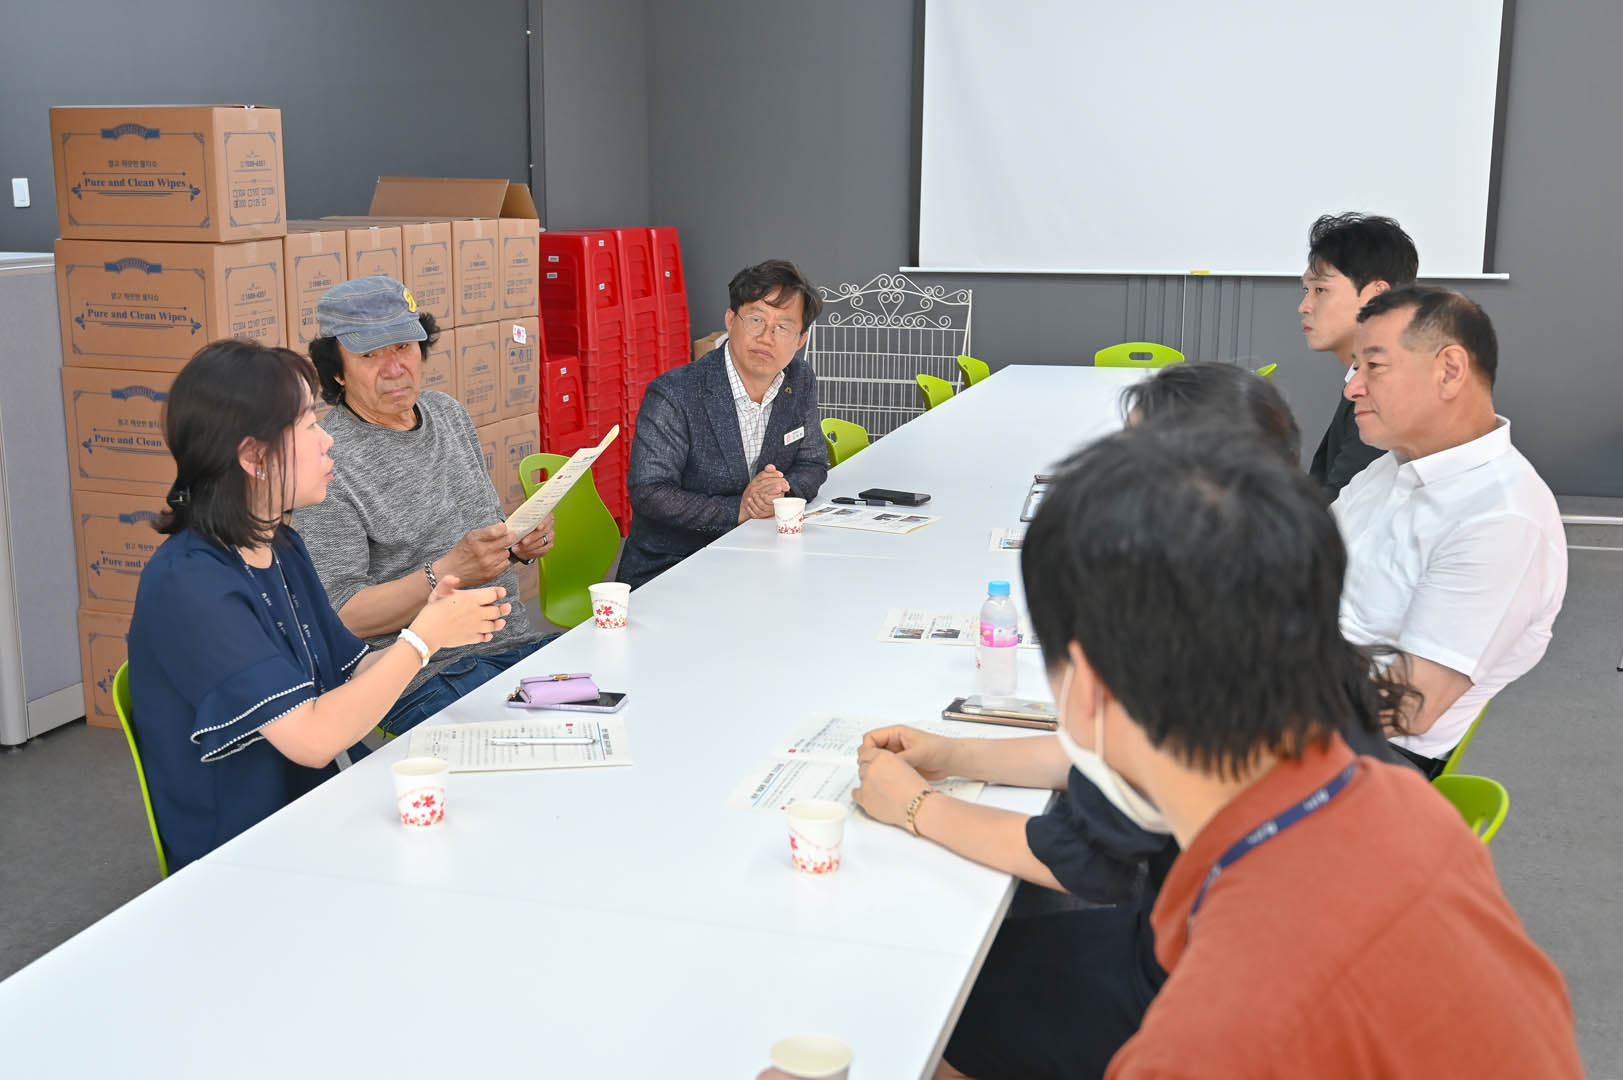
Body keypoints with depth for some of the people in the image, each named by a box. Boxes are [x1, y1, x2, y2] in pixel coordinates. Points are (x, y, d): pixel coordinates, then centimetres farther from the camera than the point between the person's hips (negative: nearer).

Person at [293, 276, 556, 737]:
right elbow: (339, 616, -14)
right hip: (429, 677, -7)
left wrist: (521, 543, 1)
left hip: (519, 643, 8)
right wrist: (448, 571, -25)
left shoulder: (448, 411, 13)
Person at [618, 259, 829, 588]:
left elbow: (813, 464, 12)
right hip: (668, 572, -6)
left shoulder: (800, 382, 3)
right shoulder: (673, 395, -17)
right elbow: (648, 493, -19)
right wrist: (737, 510, -23)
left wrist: (782, 488, -11)